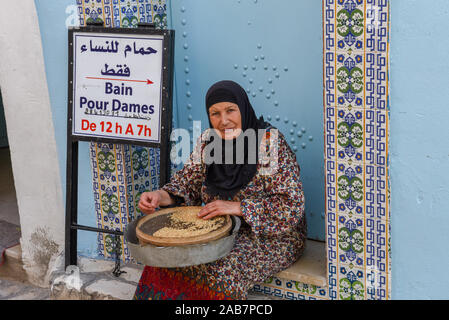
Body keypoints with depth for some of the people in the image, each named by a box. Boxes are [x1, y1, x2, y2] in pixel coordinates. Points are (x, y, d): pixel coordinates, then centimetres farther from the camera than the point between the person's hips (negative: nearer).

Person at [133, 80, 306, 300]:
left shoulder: (270, 143, -17)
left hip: (270, 236, -6)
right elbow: (188, 182, 8)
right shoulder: (208, 140, 2)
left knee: (221, 272, -29)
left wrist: (237, 207, -28)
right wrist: (161, 196, -14)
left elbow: (292, 205, -20)